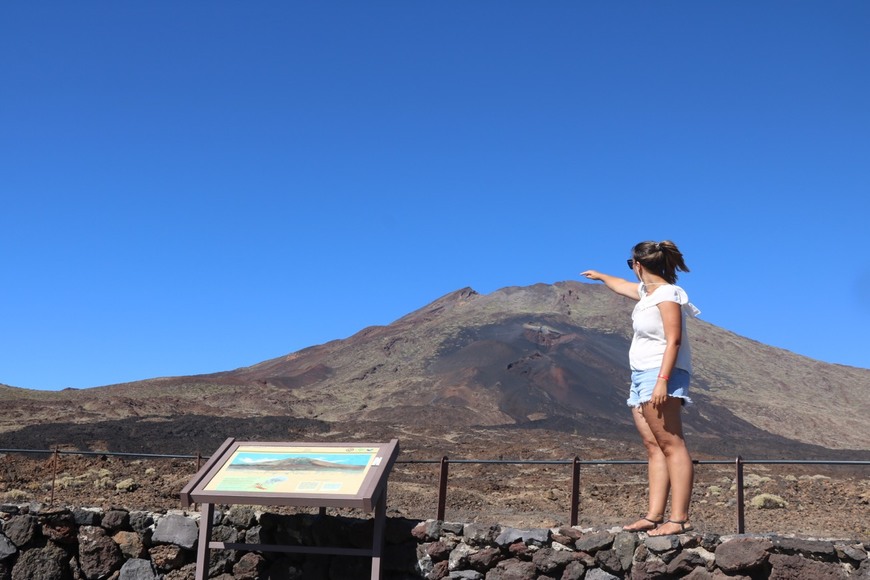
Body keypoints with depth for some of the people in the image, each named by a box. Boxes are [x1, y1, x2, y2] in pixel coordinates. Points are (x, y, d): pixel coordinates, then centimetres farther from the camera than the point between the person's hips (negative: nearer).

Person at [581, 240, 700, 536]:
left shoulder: (667, 293, -8)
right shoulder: (647, 291, 20)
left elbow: (674, 340, -16)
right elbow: (624, 286, 43)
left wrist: (662, 380, -25)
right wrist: (600, 276, 60)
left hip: (660, 373, -9)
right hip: (642, 376, 9)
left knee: (671, 444, -14)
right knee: (653, 446, 1)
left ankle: (679, 518, -18)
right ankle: (654, 516, -3)